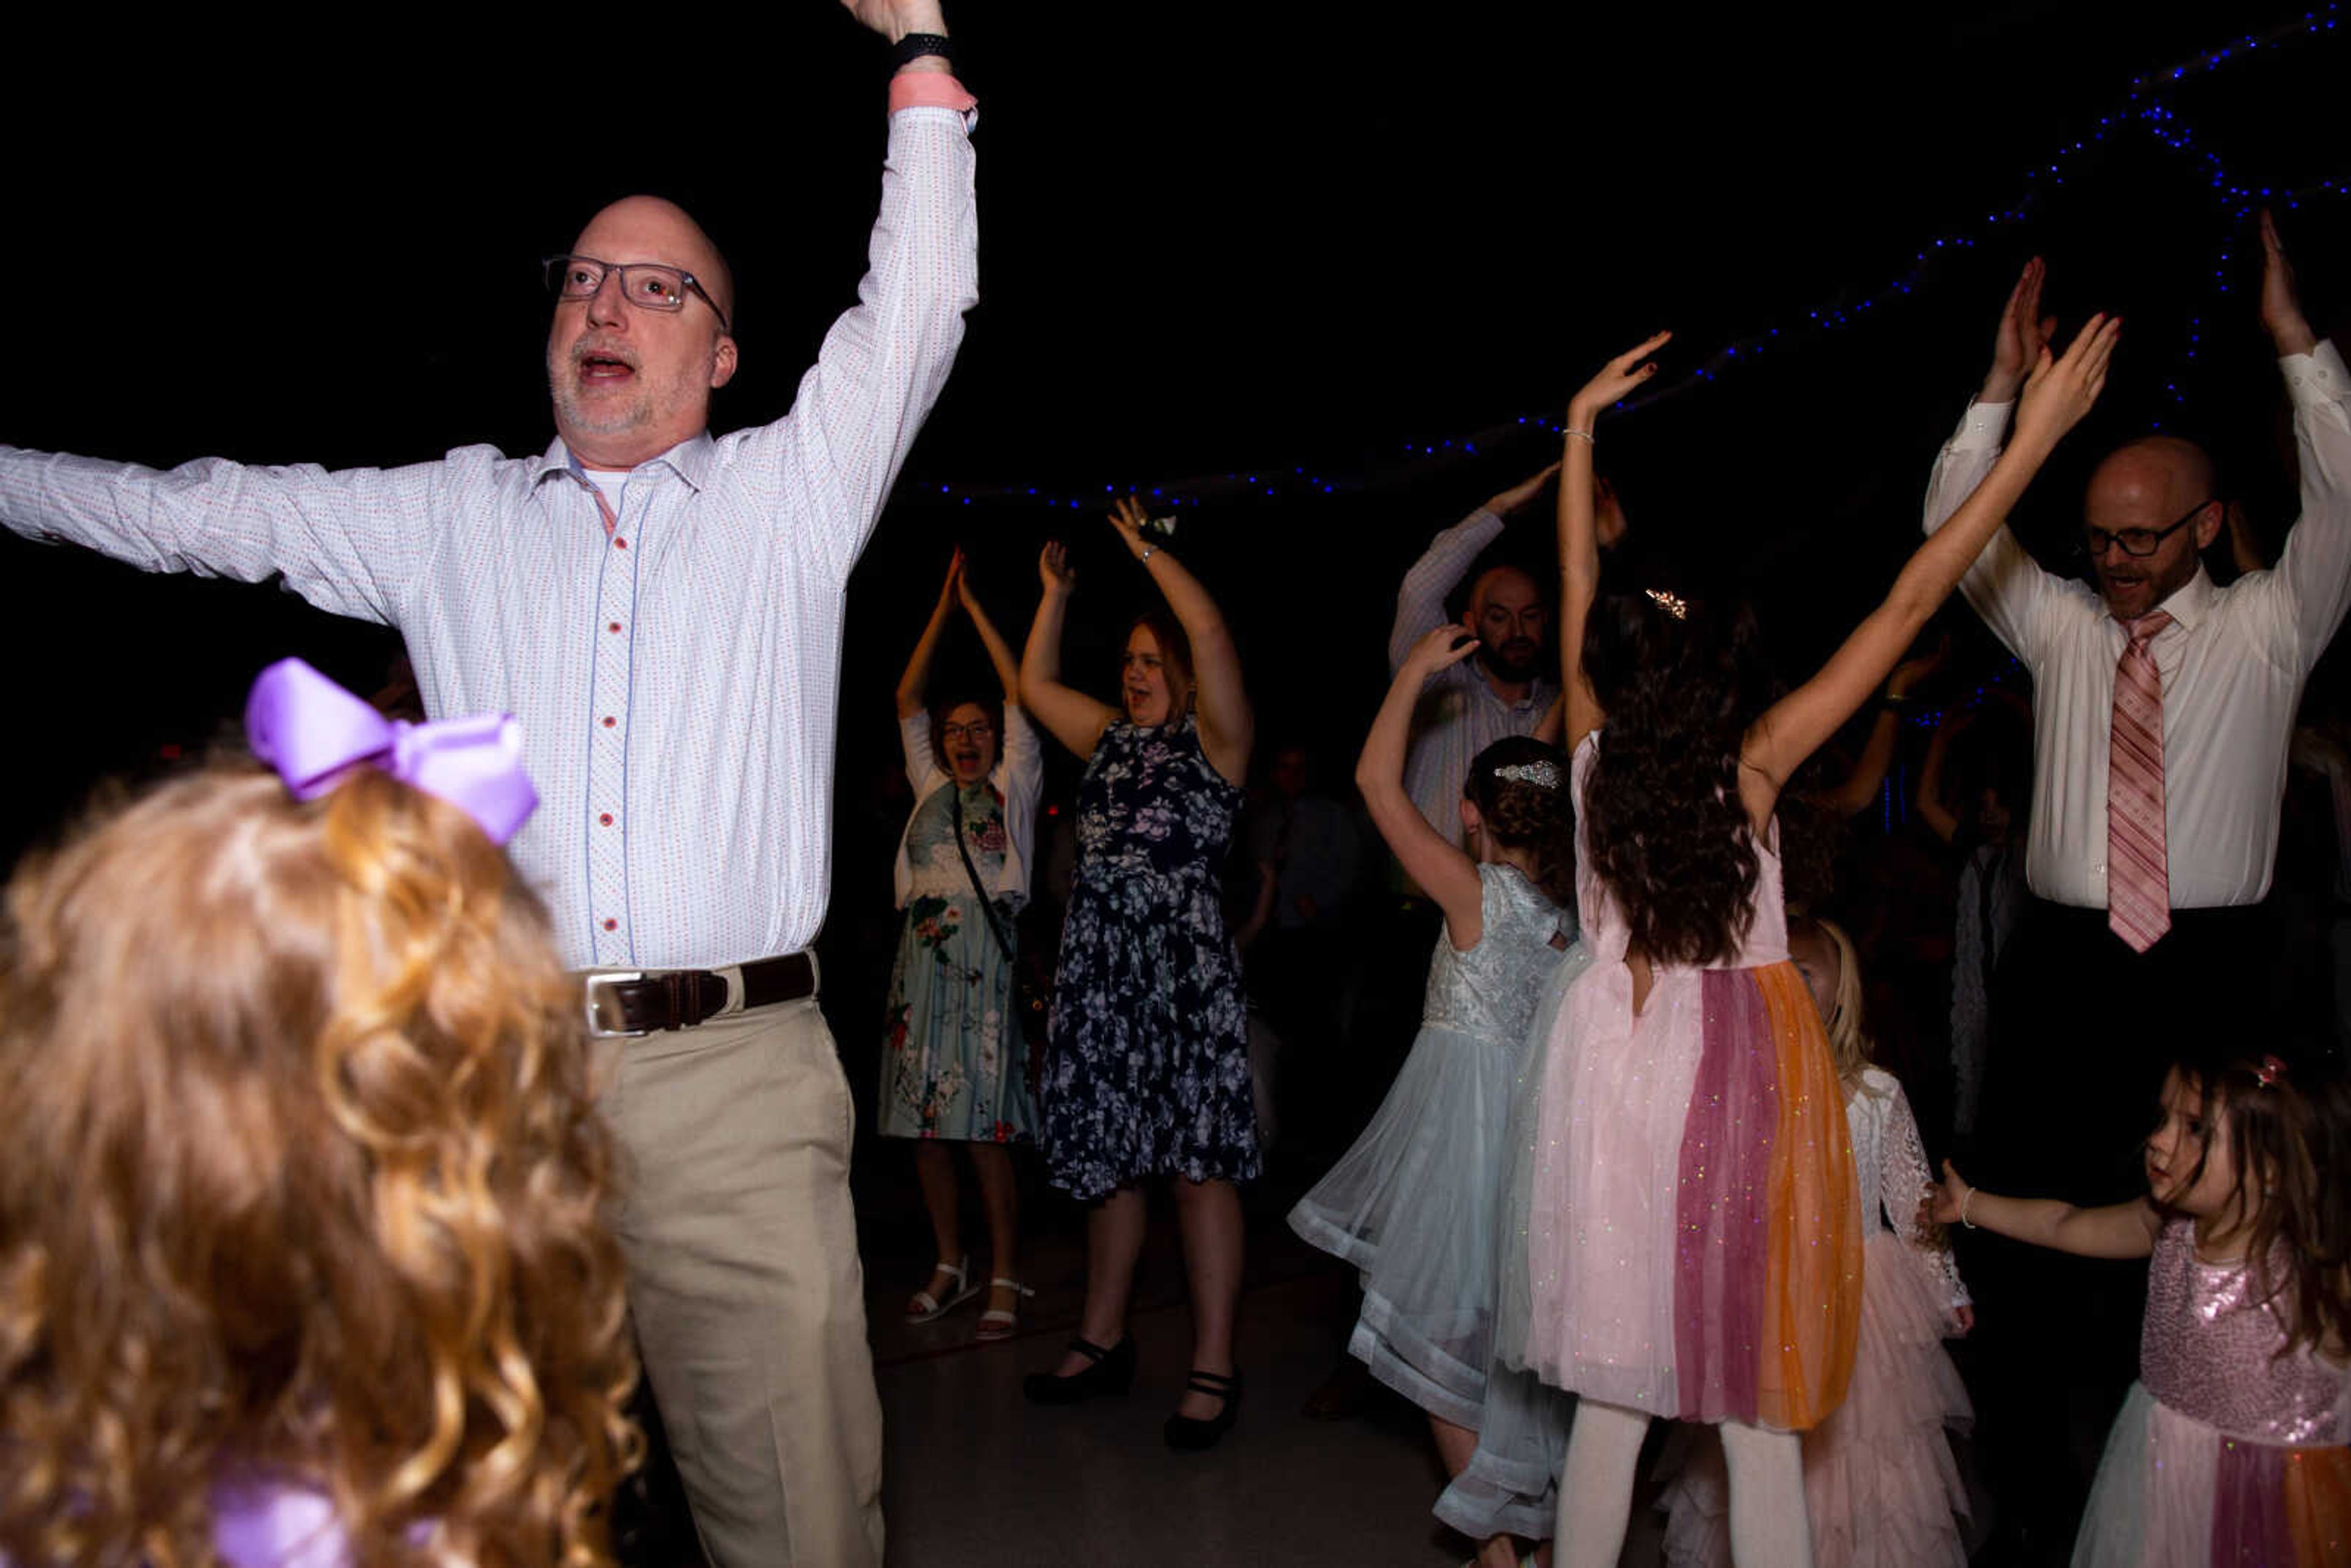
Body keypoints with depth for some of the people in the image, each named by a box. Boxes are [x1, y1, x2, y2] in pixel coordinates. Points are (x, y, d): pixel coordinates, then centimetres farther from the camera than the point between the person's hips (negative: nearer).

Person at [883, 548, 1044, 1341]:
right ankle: (951, 1267, 15)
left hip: (983, 954, -5)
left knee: (986, 1128, -7)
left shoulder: (1013, 786, 11)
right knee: (923, 1125, 3)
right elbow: (906, 698, 19)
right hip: (921, 952, 5)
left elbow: (1021, 692, 5)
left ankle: (1005, 1278, 1)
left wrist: (975, 607, 9)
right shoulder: (931, 789, 21)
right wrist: (942, 607, 17)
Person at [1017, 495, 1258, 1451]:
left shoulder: (1213, 738, 0)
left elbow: (1211, 634, -13)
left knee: (1198, 1163, -5)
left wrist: (1145, 550, -5)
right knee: (1106, 1157, 14)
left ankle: (1213, 1371, 3)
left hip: (1184, 967, -7)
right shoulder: (1110, 739, 19)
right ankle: (1103, 1342, 27)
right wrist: (1055, 592, 23)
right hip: (1097, 967, 7)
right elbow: (1034, 684, 27)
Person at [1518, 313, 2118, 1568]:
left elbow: (1577, 584, 5)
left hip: (1618, 1064, 3)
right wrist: (2035, 435, -5)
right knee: (1755, 1396, 8)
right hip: (1741, 1068, -3)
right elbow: (1911, 600, -10)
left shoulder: (1593, 753, -7)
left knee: (1614, 1388, 13)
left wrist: (1580, 425, 16)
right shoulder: (1756, 762, -14)